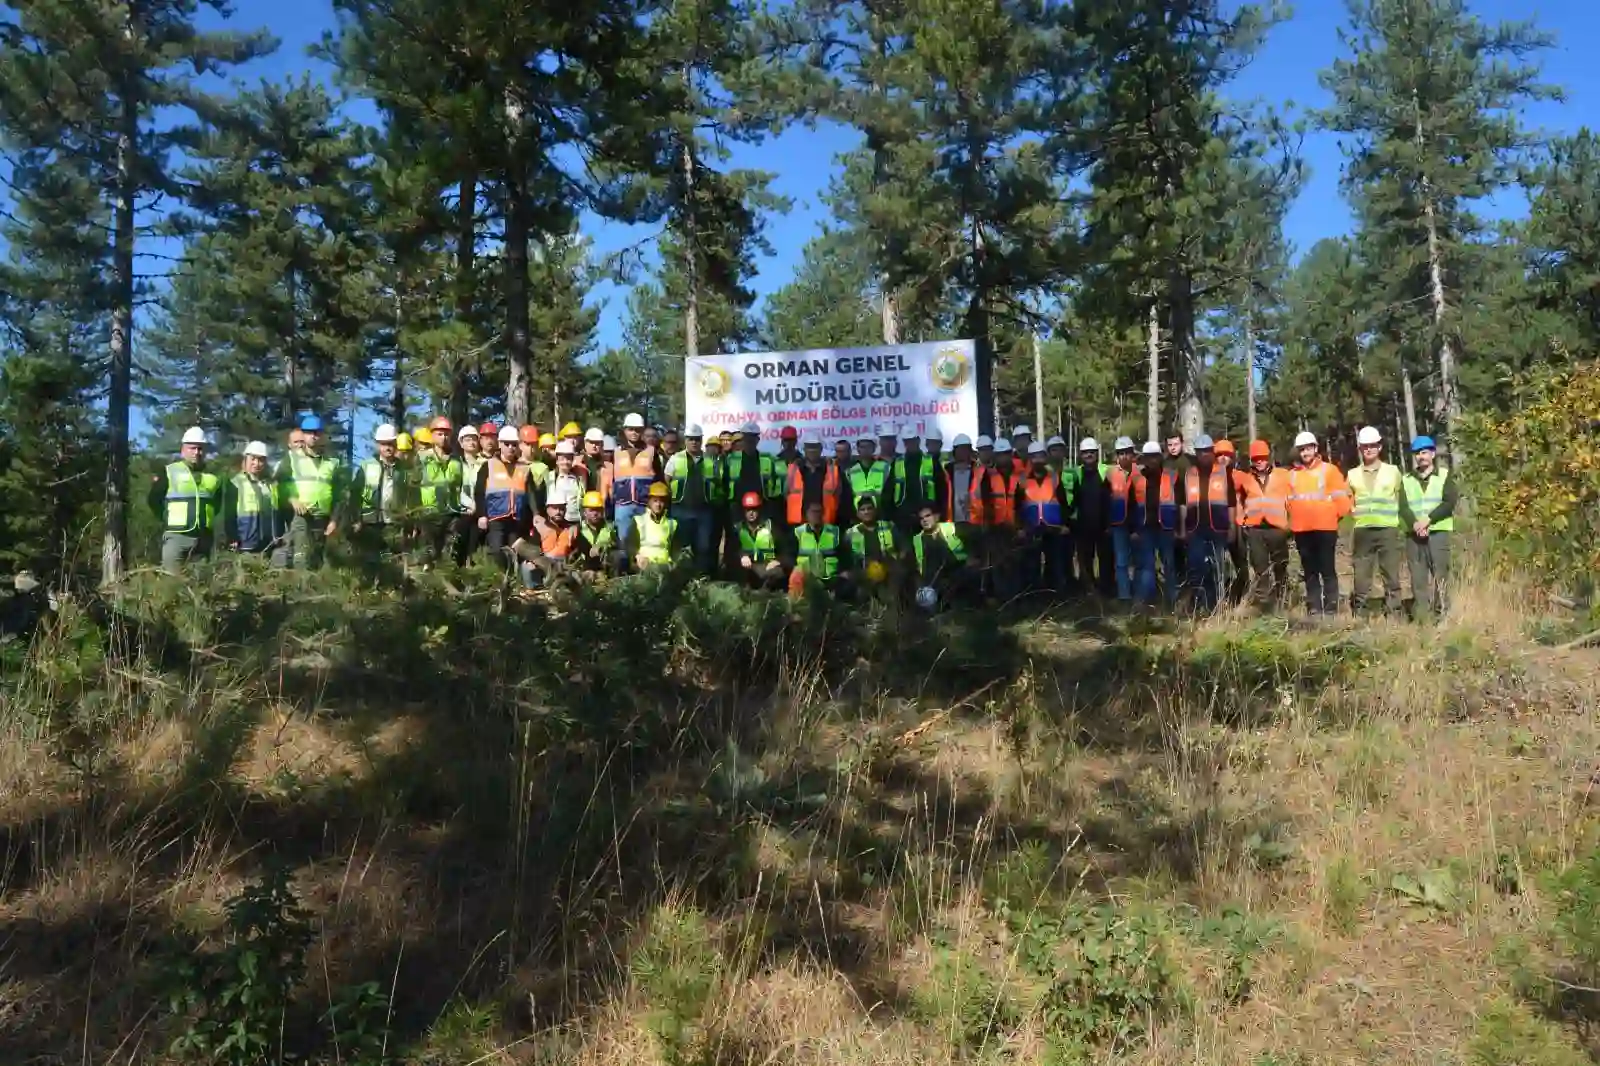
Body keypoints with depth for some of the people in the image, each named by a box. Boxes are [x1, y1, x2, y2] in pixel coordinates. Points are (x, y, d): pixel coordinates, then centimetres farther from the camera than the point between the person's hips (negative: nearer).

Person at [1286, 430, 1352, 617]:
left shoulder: (1329, 469, -1)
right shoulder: (1293, 474, 10)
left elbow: (1341, 496, -3)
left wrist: (1333, 515, -1)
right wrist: (1294, 518, 6)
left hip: (1325, 528, -4)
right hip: (1301, 530, 4)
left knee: (1328, 570, -2)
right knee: (1310, 571, 9)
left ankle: (1331, 609, 1)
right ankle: (1314, 610, 13)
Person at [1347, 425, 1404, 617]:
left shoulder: (1393, 471, 7)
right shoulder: (1353, 474, 11)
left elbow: (1402, 498, 10)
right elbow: (1347, 501, 19)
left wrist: (1393, 513, -3)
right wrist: (1353, 510, 3)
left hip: (1388, 529, -1)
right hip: (1362, 531, 1)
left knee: (1391, 574, 0)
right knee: (1361, 575, 2)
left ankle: (1393, 614, 5)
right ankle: (1357, 614, 6)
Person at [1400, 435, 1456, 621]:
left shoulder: (1444, 475, 8)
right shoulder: (1407, 480, 15)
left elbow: (1450, 502, -5)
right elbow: (1403, 507, 2)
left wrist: (1428, 519, -15)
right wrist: (1415, 524, -16)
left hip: (1438, 532, -2)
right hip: (1413, 534, 2)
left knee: (1440, 574, -7)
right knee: (1418, 577, 0)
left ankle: (1442, 614, -4)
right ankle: (1420, 617, 1)